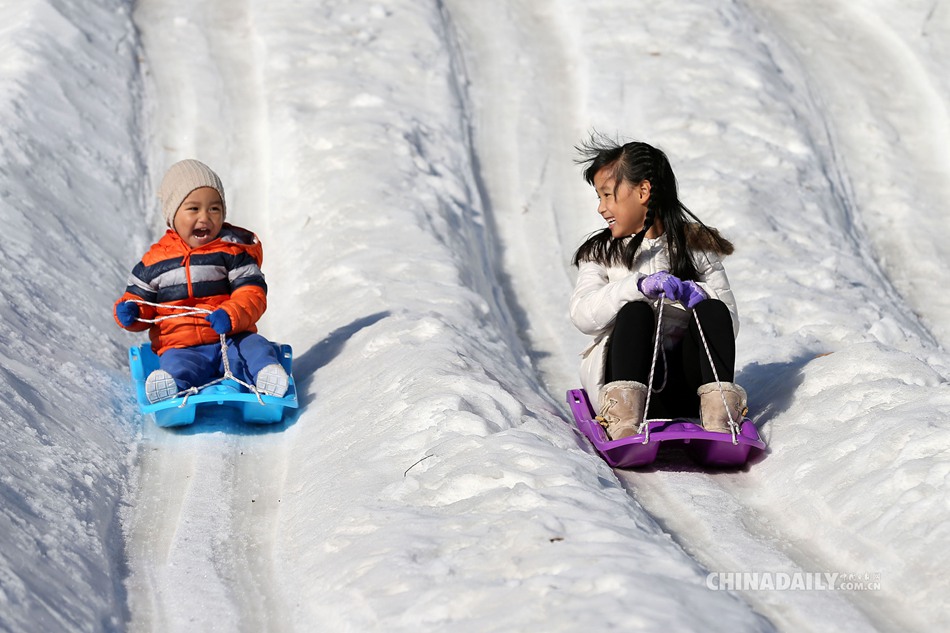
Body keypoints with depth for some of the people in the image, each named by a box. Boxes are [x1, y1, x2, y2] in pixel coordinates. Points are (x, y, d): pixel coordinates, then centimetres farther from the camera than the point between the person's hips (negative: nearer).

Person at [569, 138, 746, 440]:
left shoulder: (697, 246, 13)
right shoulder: (601, 252, 13)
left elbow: (729, 322, 3)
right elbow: (583, 316, -7)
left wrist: (693, 294, -18)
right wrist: (639, 286, -23)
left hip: (684, 385, 1)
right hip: (625, 371, -1)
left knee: (712, 310, -23)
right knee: (635, 311, -28)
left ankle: (718, 420, -40)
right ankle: (623, 426, -49)